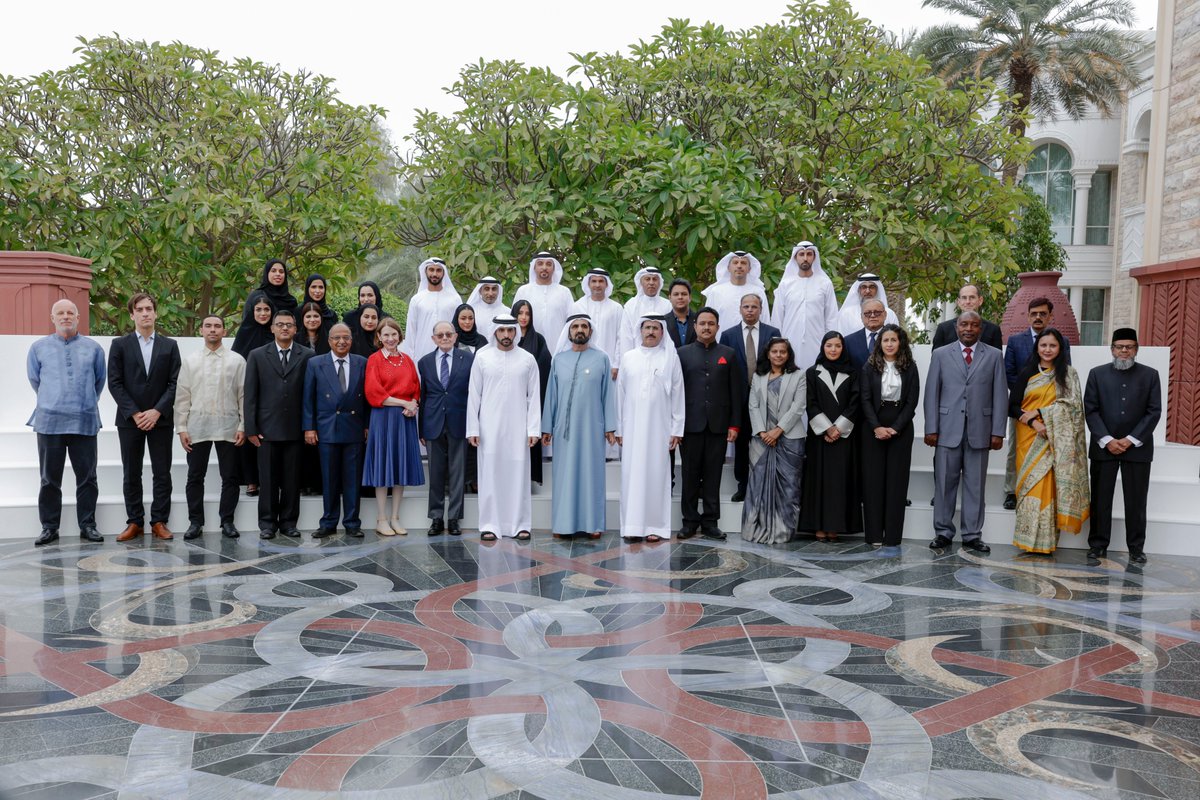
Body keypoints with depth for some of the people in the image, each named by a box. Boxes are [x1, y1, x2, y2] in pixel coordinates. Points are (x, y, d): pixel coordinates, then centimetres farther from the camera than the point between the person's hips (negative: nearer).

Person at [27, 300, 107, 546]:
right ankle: (49, 527, 13)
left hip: (84, 421, 0)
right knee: (50, 478, 5)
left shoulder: (93, 348, 5)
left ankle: (87, 525, 11)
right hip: (49, 421, 0)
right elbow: (34, 380, 16)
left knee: (87, 477, 3)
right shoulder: (39, 347, 5)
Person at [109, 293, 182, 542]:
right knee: (131, 474, 4)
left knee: (162, 473, 1)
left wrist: (157, 411, -11)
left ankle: (159, 522, 8)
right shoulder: (120, 344, 5)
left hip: (160, 419, 0)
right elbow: (114, 383, -1)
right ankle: (134, 523, 11)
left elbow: (175, 383, 0)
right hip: (129, 419, 0)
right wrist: (134, 413, -10)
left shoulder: (170, 345, 7)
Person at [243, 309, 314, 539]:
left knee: (292, 479, 5)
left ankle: (289, 522, 15)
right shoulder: (257, 356, 6)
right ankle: (267, 523, 13)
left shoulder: (307, 356, 4)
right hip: (267, 428, 0)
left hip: (295, 428, 0)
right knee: (268, 478, 4)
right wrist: (251, 428, -3)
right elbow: (250, 394, 3)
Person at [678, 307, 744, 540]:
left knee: (713, 475, 4)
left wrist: (735, 425, -1)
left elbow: (736, 392, 6)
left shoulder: (728, 354, 9)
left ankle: (710, 522, 11)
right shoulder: (683, 353, 8)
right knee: (690, 474, 4)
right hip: (691, 423, 0)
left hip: (718, 424, 0)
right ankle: (690, 520, 12)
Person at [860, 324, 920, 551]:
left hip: (900, 429, 0)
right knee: (873, 479, 0)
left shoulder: (909, 368, 4)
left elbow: (912, 401, 0)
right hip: (873, 429, 0)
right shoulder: (870, 367, 4)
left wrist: (894, 428, -10)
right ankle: (874, 535, 5)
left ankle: (892, 537, 3)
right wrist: (877, 427, -13)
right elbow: (865, 399, -1)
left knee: (897, 480, 0)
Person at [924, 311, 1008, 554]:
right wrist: (931, 428, -3)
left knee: (975, 485, 5)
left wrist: (997, 432, -3)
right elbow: (932, 393, 4)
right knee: (944, 483, 3)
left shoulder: (993, 356, 7)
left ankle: (972, 535, 12)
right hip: (947, 430, 0)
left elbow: (1000, 395, 3)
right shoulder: (941, 355, 8)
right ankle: (943, 533, 12)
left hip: (979, 431, 0)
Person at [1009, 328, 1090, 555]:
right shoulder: (1027, 373, 8)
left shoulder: (1068, 373, 6)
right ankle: (1029, 541, 1)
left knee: (1047, 486, -4)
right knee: (1030, 485, -2)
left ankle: (1045, 542, 1)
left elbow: (1072, 403, -6)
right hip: (1029, 438, 1)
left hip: (1054, 440, -1)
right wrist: (1032, 422, -14)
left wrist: (1038, 413, -12)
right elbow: (1012, 406, 2)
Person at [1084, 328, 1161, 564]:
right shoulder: (1097, 374, 6)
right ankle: (1097, 545, 9)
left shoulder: (1150, 375, 5)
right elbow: (1090, 410, 0)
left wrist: (1131, 439, -9)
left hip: (1137, 447, 0)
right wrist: (1107, 440, -9)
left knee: (1136, 500, 3)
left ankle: (1136, 547, 11)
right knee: (1100, 499, 2)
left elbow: (1154, 411, 0)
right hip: (1104, 446, 0)